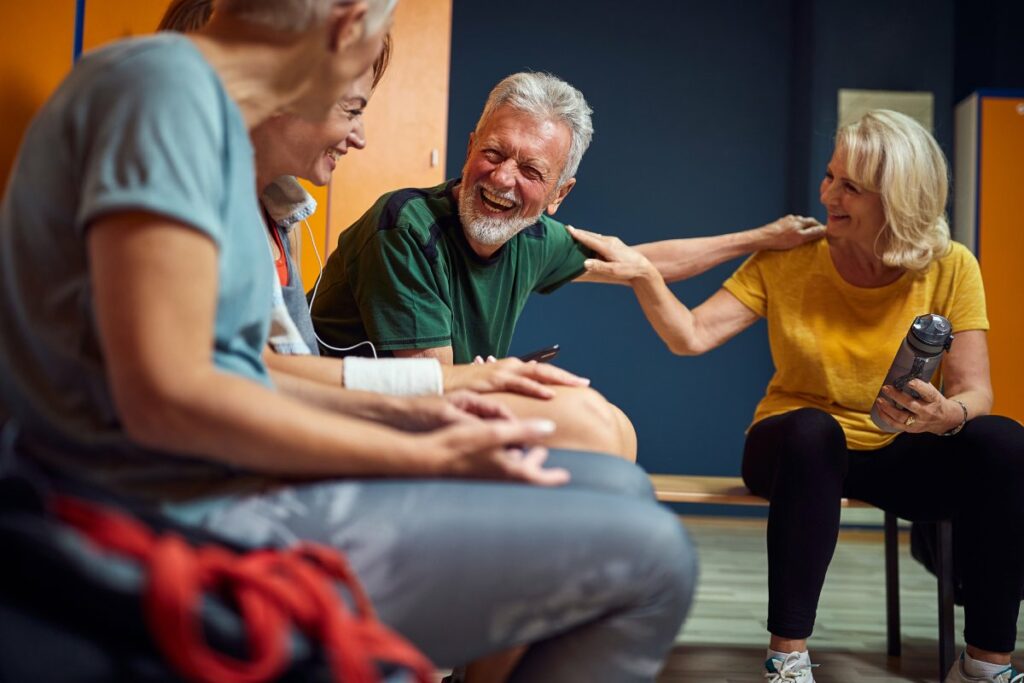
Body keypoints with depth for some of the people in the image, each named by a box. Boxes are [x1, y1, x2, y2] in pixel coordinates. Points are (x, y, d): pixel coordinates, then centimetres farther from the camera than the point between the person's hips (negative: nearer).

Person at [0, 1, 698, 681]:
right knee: (648, 555, -11)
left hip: (227, 484, 10)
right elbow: (166, 397, -23)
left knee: (621, 489, 11)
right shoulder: (164, 83, -15)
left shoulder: (208, 106, 15)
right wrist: (425, 457, -15)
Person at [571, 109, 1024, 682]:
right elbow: (691, 336, -12)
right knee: (812, 428, -36)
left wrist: (945, 414, -35)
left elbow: (975, 392, -13)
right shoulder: (787, 261, -8)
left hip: (896, 456, 1)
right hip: (799, 446, -1)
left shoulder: (950, 269, -9)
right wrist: (644, 275, -29)